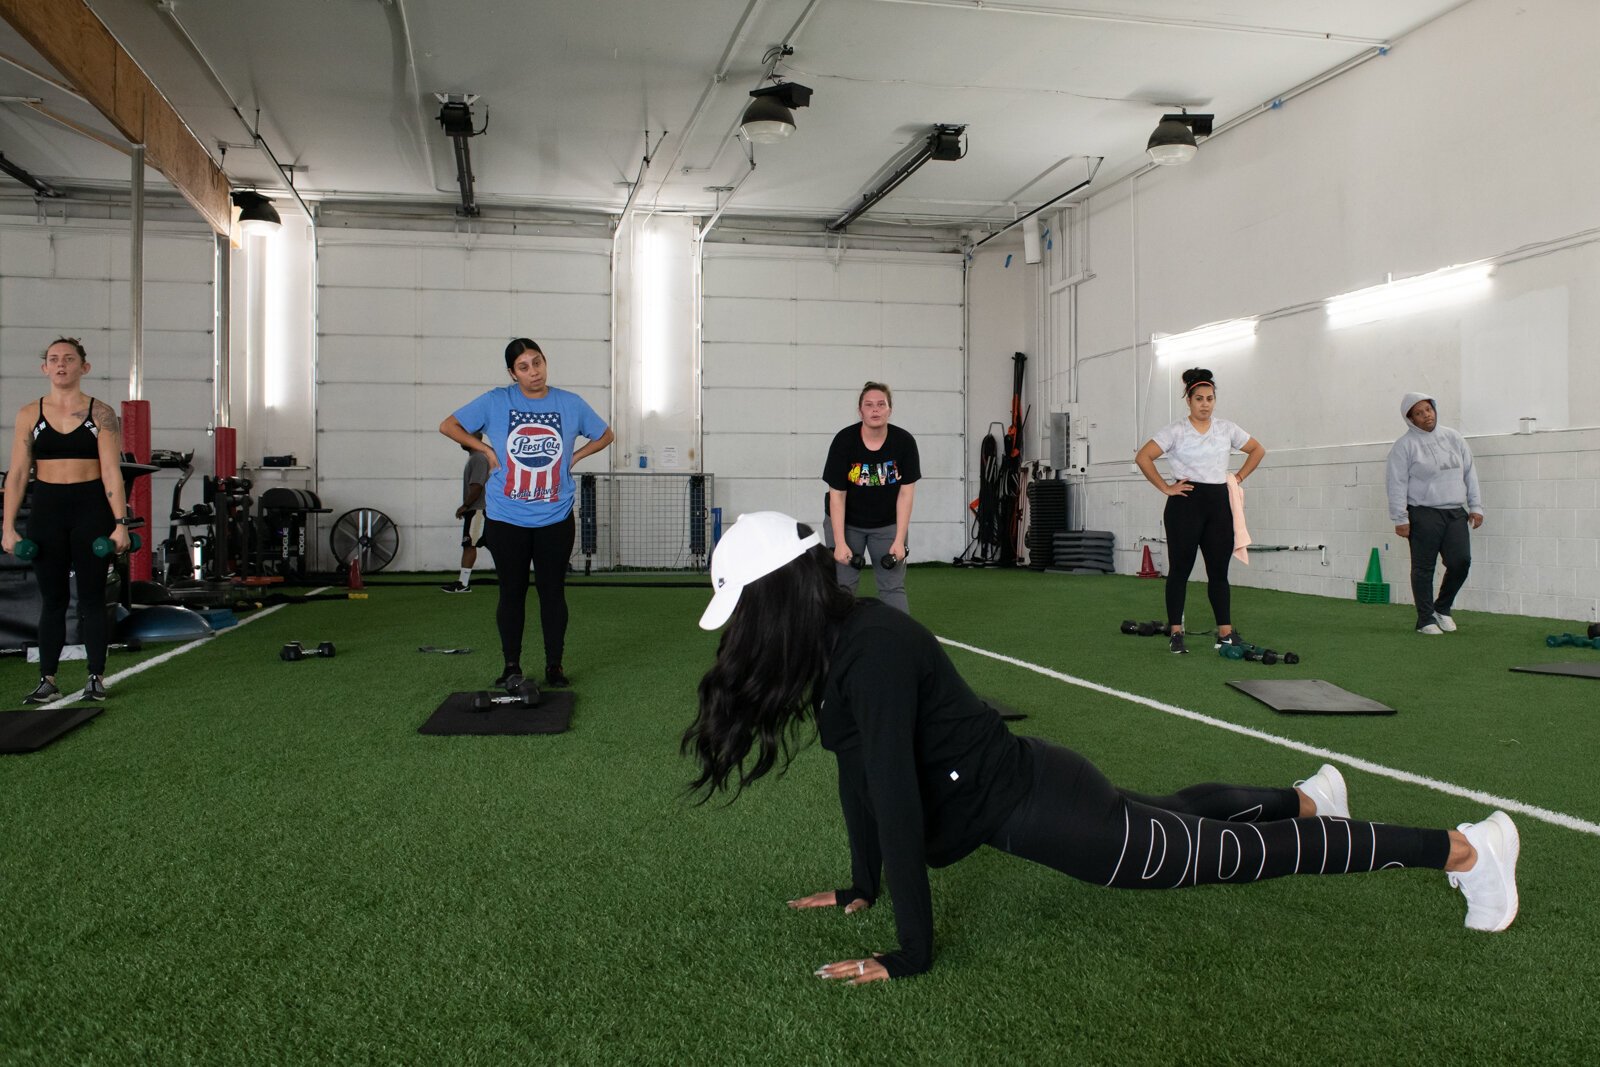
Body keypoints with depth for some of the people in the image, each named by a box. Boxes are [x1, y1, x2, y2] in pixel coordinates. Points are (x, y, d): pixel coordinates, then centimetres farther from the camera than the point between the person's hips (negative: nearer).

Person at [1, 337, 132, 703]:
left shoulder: (100, 413, 0)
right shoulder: (30, 414, 5)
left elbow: (111, 473, -5)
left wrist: (120, 523, -12)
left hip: (91, 508, -2)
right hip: (47, 509, 2)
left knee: (92, 596, 4)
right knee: (52, 597, 7)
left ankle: (96, 677, 14)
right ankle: (47, 680, 15)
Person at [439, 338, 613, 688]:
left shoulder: (571, 404, 3)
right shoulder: (495, 402, -1)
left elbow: (605, 435, 16)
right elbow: (448, 426, 6)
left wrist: (573, 457, 4)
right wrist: (487, 451, -2)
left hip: (555, 518, 1)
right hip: (506, 518, -1)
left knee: (553, 591, 5)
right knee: (511, 592, 5)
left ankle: (554, 665, 15)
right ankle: (511, 667, 16)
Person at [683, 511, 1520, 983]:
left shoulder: (871, 650, -29)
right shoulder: (837, 641, -1)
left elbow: (896, 800, -32)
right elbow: (856, 768, 7)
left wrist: (910, 956, -27)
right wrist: (862, 887, 12)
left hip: (1038, 809, -8)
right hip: (1022, 788, 8)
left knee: (1239, 852, 6)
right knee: (1175, 813, 32)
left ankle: (1464, 846, 20)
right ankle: (1307, 797, 56)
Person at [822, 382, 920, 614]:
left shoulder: (904, 442, -15)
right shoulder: (844, 440, -18)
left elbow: (906, 492, -11)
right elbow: (837, 494, -15)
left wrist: (899, 541, -15)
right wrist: (840, 543, -19)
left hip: (887, 523, 1)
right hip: (848, 522, -1)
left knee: (893, 587, -1)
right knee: (841, 586, -3)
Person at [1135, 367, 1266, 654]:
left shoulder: (1226, 429, 7)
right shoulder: (1175, 431, -5)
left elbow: (1258, 450, 19)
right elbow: (1143, 457, -11)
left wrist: (1239, 477, 9)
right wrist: (1165, 488, -11)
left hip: (1219, 503, 4)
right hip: (1186, 503, -4)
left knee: (1219, 571, 6)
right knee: (1180, 569, 1)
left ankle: (1226, 633, 11)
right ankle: (1175, 633, 7)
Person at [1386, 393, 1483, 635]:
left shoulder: (1453, 438, 13)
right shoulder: (1405, 445, -3)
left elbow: (1469, 474, 17)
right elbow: (1397, 484, -6)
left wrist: (1475, 506, 12)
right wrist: (1400, 519, -10)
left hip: (1456, 513, 4)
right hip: (1423, 515, -4)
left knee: (1461, 561, -4)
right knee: (1424, 568, 0)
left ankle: (1442, 608, 18)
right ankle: (1426, 619, 10)